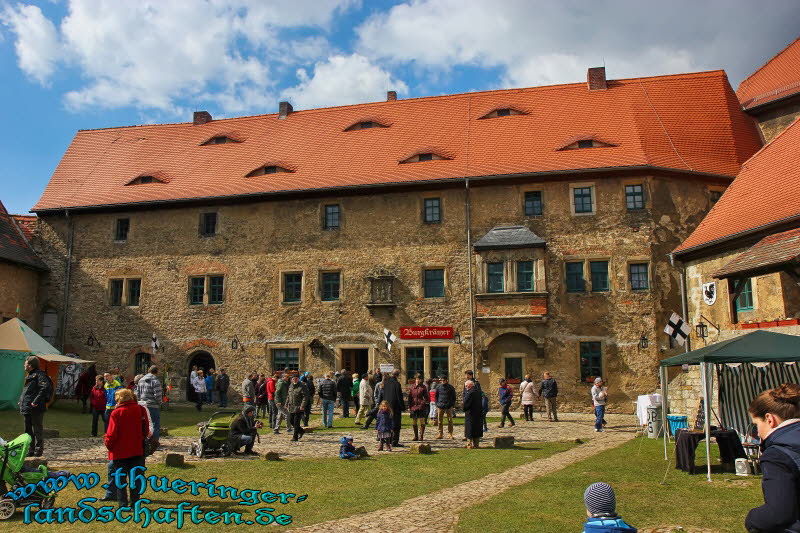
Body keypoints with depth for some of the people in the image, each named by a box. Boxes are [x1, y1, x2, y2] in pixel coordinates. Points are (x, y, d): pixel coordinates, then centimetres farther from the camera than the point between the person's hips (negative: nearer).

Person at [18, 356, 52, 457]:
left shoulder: (39, 374, -13)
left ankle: (38, 450, 5)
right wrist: (21, 401, 14)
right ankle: (31, 450, 22)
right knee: (28, 430, 14)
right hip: (27, 408, 10)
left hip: (36, 408, -10)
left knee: (37, 430, -2)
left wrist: (36, 401, -26)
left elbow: (45, 388, -25)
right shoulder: (29, 375, 18)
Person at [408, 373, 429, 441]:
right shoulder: (412, 387, 8)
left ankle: (421, 436, 6)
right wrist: (409, 406, 4)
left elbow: (426, 397, 1)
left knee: (422, 421, -4)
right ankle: (416, 436, 20)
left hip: (421, 407, -3)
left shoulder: (423, 387, 0)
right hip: (413, 407, 3)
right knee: (414, 422, 8)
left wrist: (423, 403, -12)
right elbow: (409, 397, 10)